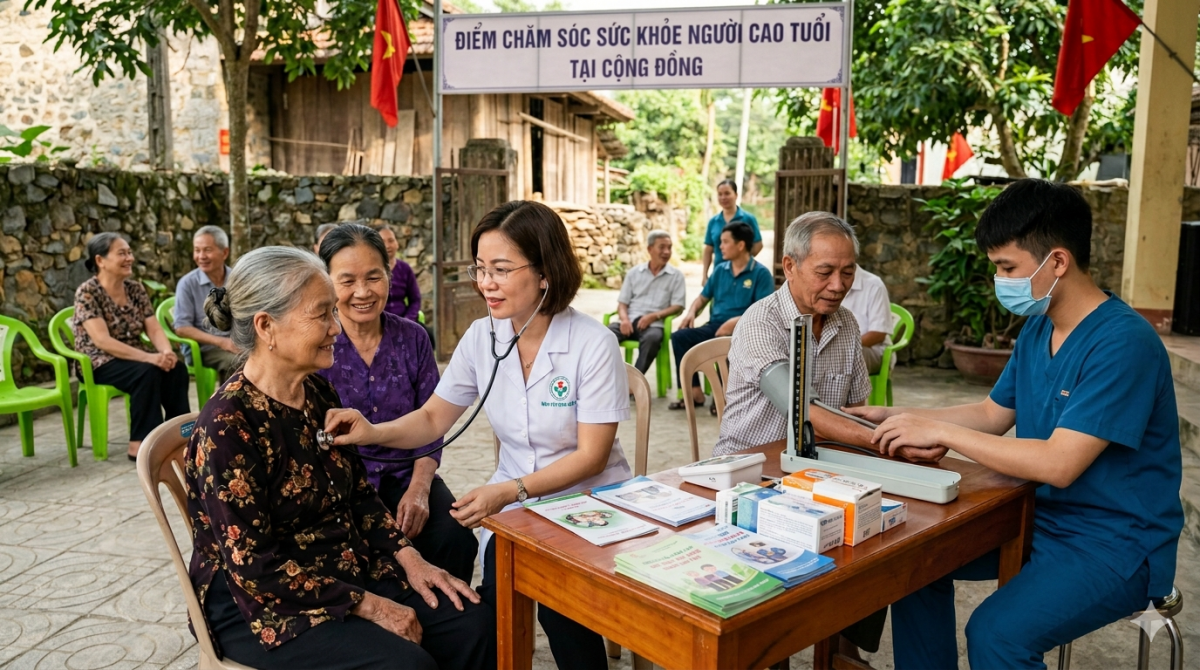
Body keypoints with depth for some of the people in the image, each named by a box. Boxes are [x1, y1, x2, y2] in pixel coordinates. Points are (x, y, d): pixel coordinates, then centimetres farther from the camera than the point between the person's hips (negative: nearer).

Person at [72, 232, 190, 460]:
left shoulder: (136, 288, 6)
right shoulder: (87, 292, -13)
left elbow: (154, 329, 0)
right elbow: (102, 341, -23)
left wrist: (166, 351, -23)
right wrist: (149, 358, -32)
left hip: (134, 359, 6)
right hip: (99, 363, -5)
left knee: (176, 368, -23)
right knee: (147, 372, -33)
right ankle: (140, 444, -27)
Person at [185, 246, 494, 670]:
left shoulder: (319, 393, 2)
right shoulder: (228, 424, -21)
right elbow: (254, 567, -22)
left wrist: (409, 558, -3)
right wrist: (367, 605, -20)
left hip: (350, 571, 7)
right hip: (261, 605, -7)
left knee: (473, 624, -7)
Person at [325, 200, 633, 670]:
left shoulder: (593, 344, -16)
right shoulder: (481, 337, -2)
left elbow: (591, 455, -16)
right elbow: (432, 419, 5)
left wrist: (510, 491, -26)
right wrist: (373, 433, -14)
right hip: (513, 507, 3)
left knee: (559, 603, -25)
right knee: (495, 601, -21)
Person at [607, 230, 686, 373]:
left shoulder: (676, 275, 9)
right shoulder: (634, 273, 16)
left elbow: (678, 306, 2)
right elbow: (622, 303, 13)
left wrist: (654, 316, -14)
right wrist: (624, 319, -10)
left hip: (653, 324, -2)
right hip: (630, 320, 2)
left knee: (652, 338, -38)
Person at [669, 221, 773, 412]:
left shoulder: (761, 273, -3)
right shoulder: (720, 270, 15)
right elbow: (703, 297, 22)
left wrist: (736, 321, -26)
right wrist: (691, 312, 0)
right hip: (714, 325, 6)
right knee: (679, 337, -18)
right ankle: (695, 391, -15)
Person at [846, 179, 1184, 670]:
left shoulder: (1122, 343, -23)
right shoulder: (1037, 328, 4)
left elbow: (1059, 464, -29)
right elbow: (992, 414, 14)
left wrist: (940, 431, -23)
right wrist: (893, 417, 4)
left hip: (1116, 544, -8)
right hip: (1040, 518, 9)